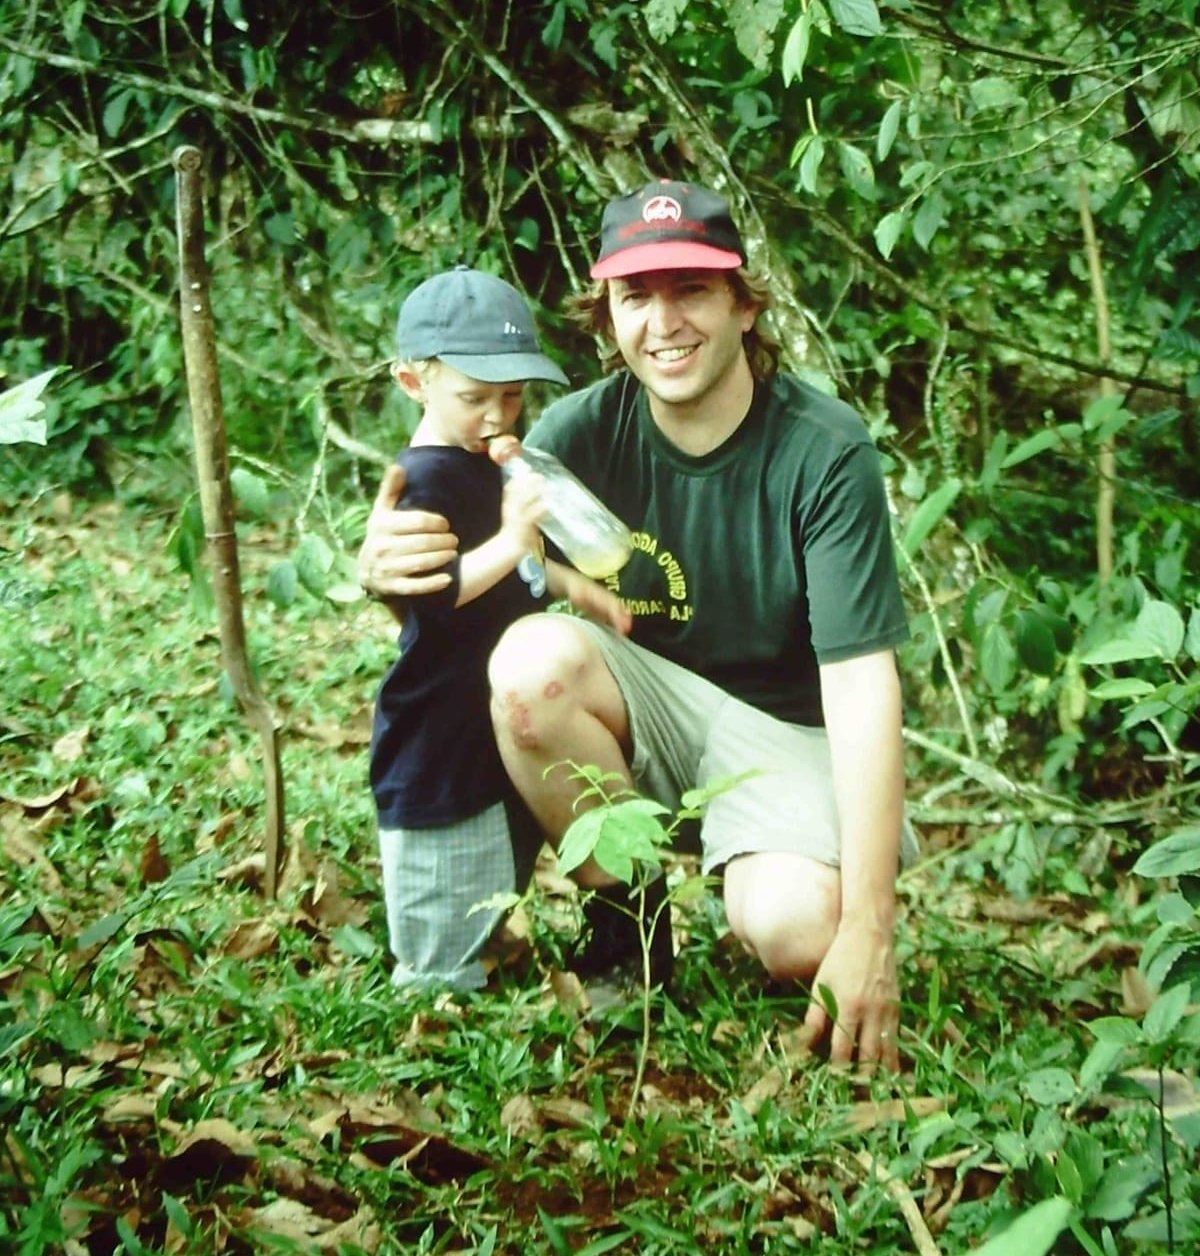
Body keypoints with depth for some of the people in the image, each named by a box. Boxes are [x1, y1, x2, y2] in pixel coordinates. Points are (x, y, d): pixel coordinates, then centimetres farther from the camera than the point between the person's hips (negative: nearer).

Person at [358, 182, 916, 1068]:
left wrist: (867, 928, -29)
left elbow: (862, 681, -23)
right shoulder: (587, 430, -11)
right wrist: (386, 563, -39)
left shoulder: (825, 452, -20)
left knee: (796, 934, -31)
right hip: (652, 705, 3)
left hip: (788, 727, -3)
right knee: (534, 659, -29)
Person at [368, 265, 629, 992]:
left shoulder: (482, 464, 12)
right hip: (438, 751, -10)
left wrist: (573, 585, 13)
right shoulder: (425, 480, -19)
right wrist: (509, 544, -43)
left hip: (494, 734, 10)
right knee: (443, 960, -2)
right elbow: (424, 594, -33)